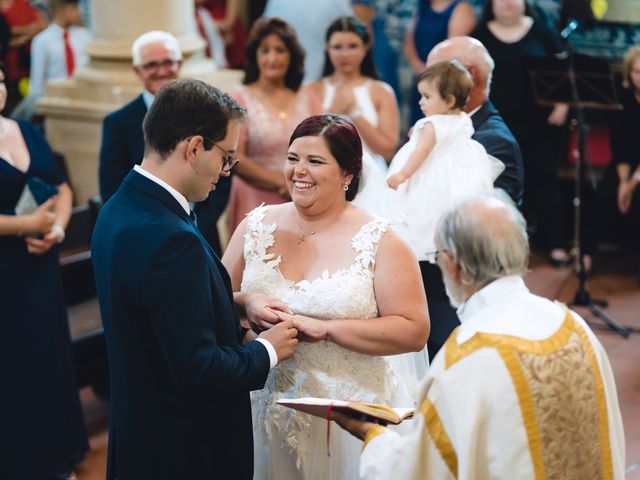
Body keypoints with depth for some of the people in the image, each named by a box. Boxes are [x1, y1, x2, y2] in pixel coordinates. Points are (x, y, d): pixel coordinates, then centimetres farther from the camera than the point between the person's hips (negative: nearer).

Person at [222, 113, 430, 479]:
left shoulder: (379, 241, -7)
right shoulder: (256, 227, 4)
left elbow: (414, 331, -13)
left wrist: (325, 328, -19)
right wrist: (246, 305, -12)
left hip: (351, 419, -3)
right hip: (268, 410, 3)